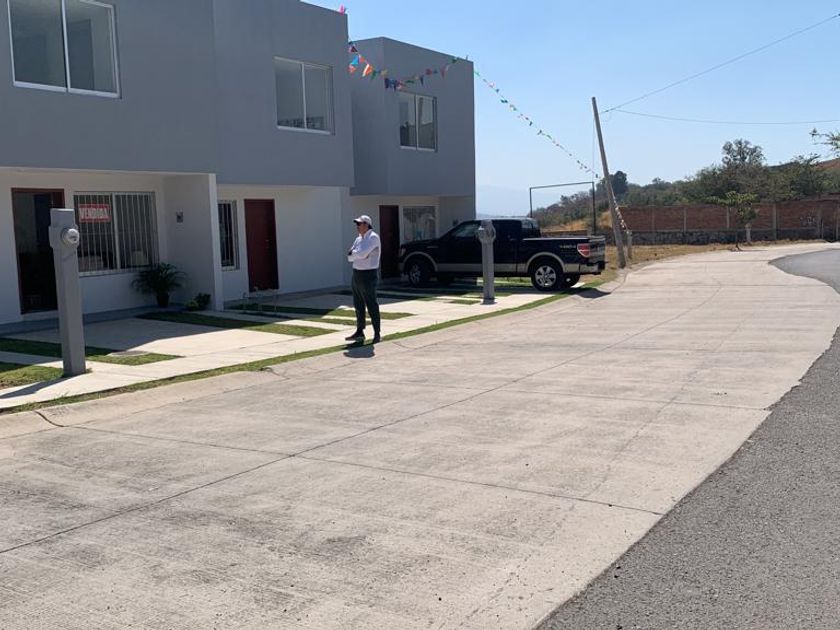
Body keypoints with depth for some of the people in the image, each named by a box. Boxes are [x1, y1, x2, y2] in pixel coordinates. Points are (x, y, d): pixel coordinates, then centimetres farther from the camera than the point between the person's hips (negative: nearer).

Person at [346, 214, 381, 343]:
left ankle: (377, 333, 1)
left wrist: (353, 253, -5)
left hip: (368, 275, -9)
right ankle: (360, 332, 21)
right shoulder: (359, 239, 13)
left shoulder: (373, 237, -13)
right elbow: (349, 257, 6)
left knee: (372, 306, -5)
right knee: (358, 305, 13)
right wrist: (357, 254, -14)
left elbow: (362, 253, -24)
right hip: (357, 274, 9)